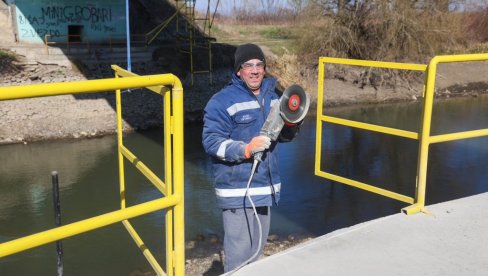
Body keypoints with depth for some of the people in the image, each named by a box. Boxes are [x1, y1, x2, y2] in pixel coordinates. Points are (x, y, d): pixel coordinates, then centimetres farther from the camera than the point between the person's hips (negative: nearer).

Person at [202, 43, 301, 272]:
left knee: (258, 246, 19)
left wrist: (292, 124, -3)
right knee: (239, 249, -4)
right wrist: (246, 149, -27)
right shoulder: (223, 101, -12)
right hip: (237, 189, -7)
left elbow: (283, 135, 19)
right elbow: (211, 141, -16)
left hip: (266, 186, 7)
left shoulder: (272, 96, 11)